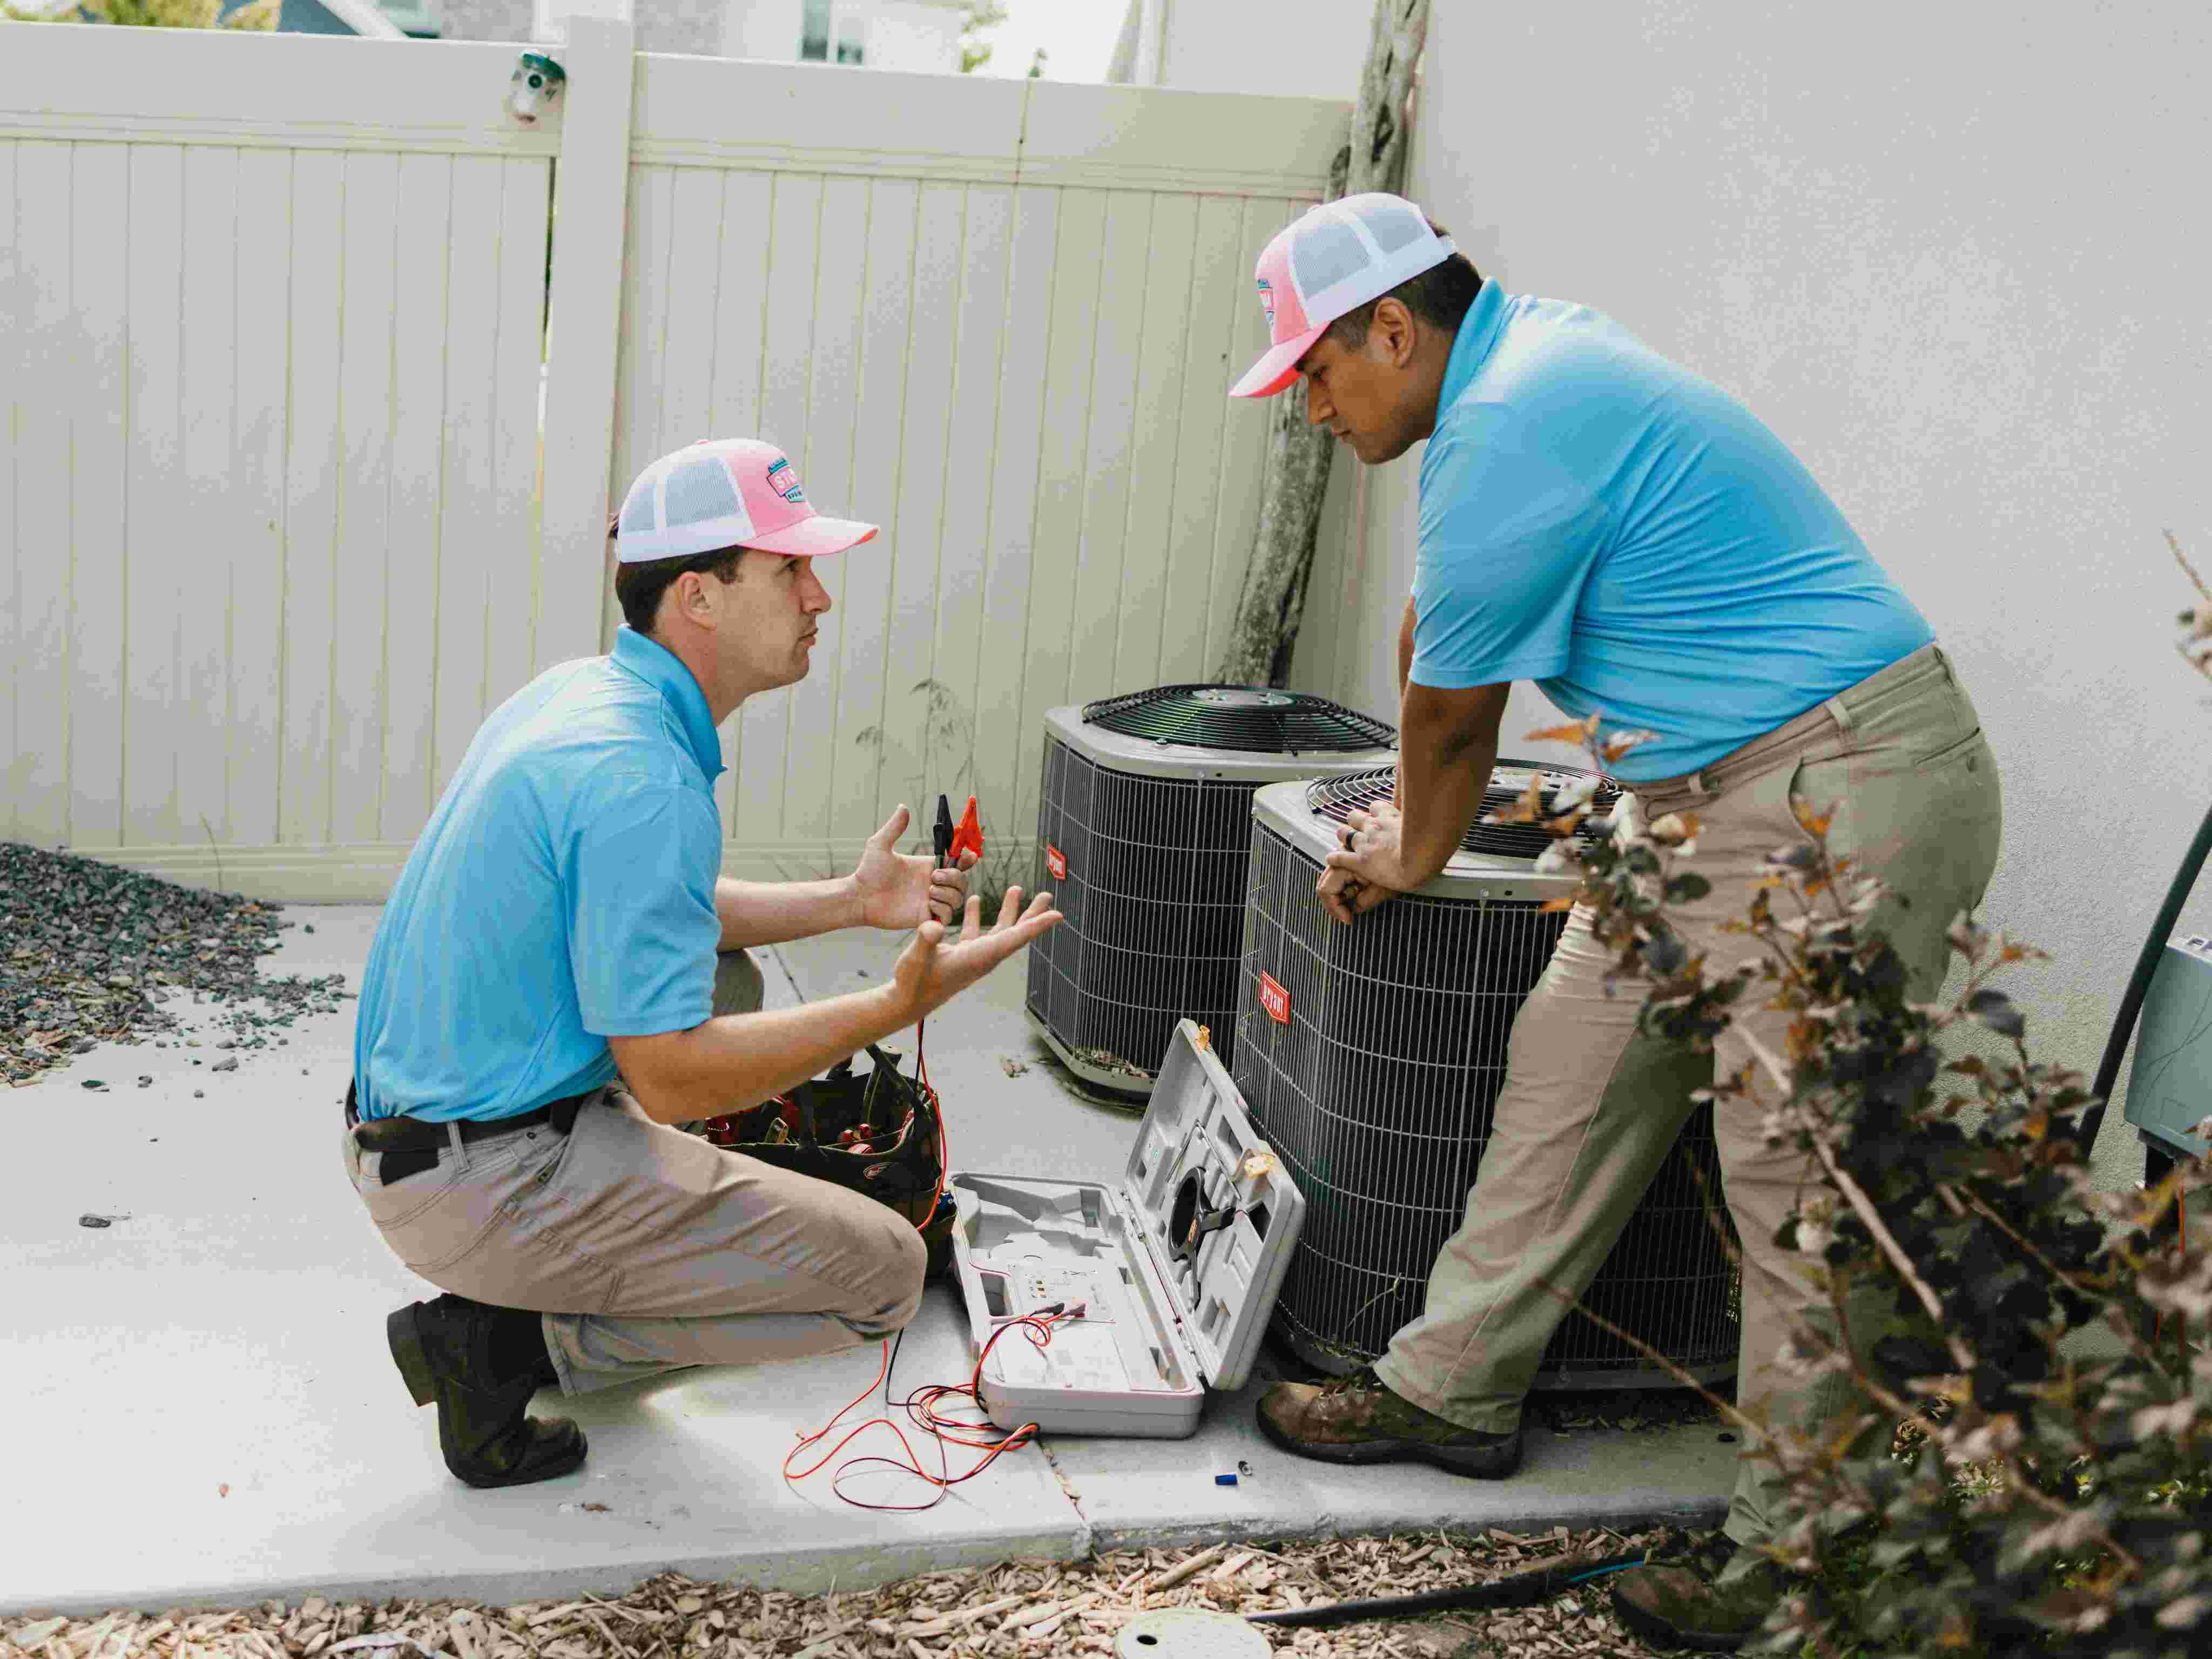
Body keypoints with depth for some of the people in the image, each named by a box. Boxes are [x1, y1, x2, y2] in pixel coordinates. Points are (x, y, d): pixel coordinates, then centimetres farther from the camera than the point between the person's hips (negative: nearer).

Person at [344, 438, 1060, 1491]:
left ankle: (530, 1283, 17)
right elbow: (672, 1078, -23)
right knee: (881, 1274, -5)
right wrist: (899, 1006, -21)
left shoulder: (582, 694, 7)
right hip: (485, 1184, -9)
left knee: (729, 980, 30)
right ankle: (514, 1341, -3)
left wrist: (848, 901, 18)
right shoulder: (641, 778, -24)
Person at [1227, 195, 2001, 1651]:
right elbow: (1437, 622, 24)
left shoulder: (1513, 433, -20)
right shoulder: (1527, 355, 13)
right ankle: (1456, 1391, 25)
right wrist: (1416, 815, 35)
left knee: (1802, 1178, -5)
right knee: (1577, 1064, 13)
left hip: (1840, 802, -11)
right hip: (1719, 796, 11)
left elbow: (1452, 704, -7)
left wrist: (1418, 856, 13)